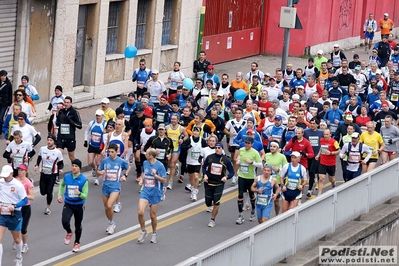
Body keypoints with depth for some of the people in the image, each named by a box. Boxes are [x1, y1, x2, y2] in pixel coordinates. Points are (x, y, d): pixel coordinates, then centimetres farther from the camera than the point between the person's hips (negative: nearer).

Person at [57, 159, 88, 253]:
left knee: (78, 226, 12)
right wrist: (60, 195, 10)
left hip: (79, 205, -1)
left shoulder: (84, 180, -13)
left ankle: (77, 243, 35)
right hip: (68, 204, 1)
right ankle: (69, 233, 13)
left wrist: (79, 193, -36)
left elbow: (85, 196, -15)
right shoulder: (66, 177, -3)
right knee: (65, 221, -22)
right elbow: (62, 185, 22)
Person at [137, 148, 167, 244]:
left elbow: (164, 180, -13)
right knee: (140, 212, -13)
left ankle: (154, 233, 30)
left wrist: (155, 175, -28)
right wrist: (141, 180, 5)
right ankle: (143, 231, 9)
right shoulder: (145, 163, 2)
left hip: (155, 193, -4)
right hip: (145, 191, 4)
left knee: (153, 215, 7)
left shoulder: (160, 166, -15)